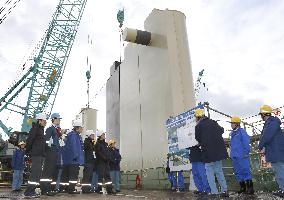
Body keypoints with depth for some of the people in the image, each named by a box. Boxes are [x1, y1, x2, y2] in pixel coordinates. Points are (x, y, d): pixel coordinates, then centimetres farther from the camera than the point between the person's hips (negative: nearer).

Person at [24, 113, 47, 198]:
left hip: (41, 154, 10)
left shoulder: (41, 129, 19)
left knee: (37, 173, 12)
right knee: (35, 173, -10)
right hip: (36, 154, -10)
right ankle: (28, 192, -4)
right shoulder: (35, 128, -9)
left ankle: (32, 191, 19)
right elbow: (29, 140, -16)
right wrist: (28, 151, -10)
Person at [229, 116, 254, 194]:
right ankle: (243, 187, 23)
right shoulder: (232, 133, 13)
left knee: (245, 171, -3)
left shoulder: (242, 131, -11)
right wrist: (232, 153, 21)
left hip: (242, 156, -8)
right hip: (234, 156, 9)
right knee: (238, 172, 13)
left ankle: (250, 188, 7)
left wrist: (246, 153, -15)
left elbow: (246, 143, -14)